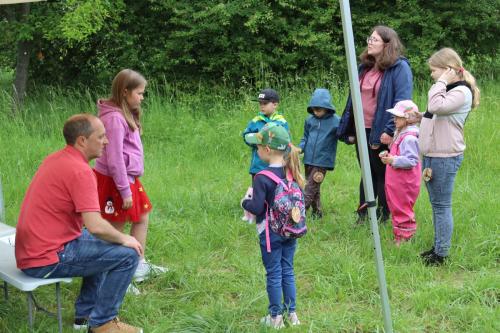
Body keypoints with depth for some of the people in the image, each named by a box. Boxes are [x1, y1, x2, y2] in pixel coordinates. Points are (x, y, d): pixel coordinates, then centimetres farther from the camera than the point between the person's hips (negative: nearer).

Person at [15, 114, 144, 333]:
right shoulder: (80, 171, -20)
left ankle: (85, 313, 27)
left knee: (104, 244, 27)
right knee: (128, 254, -8)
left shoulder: (55, 159, 11)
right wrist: (124, 239, -8)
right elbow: (95, 226, -27)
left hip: (30, 251, 10)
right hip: (47, 261, -10)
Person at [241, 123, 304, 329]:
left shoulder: (262, 178, -21)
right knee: (288, 271, 16)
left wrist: (245, 202, -1)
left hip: (270, 232, -6)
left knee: (274, 274, 5)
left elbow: (257, 208, -20)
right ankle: (291, 314, 23)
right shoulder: (293, 173, -1)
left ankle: (276, 317, 15)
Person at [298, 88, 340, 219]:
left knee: (310, 188, -9)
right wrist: (300, 148, -1)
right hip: (309, 160, 5)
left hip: (322, 161, -5)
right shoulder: (310, 120, 6)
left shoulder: (335, 121, -9)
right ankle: (317, 212, 26)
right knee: (314, 188, 14)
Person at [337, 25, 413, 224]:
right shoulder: (364, 68, 13)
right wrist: (348, 129, 15)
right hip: (362, 131, 7)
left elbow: (403, 102, -18)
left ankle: (383, 217, 16)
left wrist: (390, 130, -24)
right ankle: (363, 215, 24)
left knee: (383, 175, 5)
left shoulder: (400, 68, -11)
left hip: (382, 134, -7)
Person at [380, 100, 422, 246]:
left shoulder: (409, 138, -21)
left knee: (403, 212, 0)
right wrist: (388, 155, 8)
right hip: (396, 183, 11)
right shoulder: (400, 134, 12)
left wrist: (394, 160, -27)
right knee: (396, 209, 18)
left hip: (404, 185, -11)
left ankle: (404, 238, 10)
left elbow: (411, 161, -26)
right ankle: (398, 236, 27)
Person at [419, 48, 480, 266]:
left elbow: (437, 107, -30)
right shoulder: (446, 90, 18)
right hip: (432, 155, 10)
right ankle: (437, 247, 22)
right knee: (436, 204, 14)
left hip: (446, 157, -10)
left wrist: (441, 83, -18)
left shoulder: (461, 92, -13)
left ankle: (441, 254, -1)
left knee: (441, 205, -5)